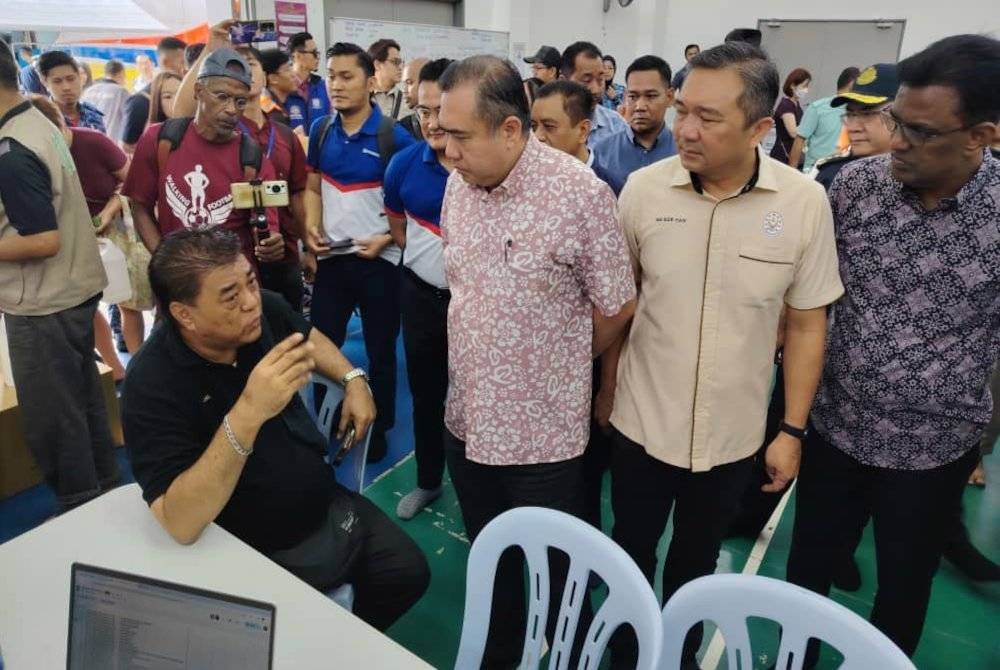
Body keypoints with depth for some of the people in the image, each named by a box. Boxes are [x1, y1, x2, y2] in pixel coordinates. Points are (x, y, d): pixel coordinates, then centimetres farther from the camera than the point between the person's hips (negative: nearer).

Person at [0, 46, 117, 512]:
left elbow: (45, 241, -25)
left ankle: (81, 512, 20)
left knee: (48, 419, 6)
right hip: (74, 289, 9)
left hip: (43, 304, -9)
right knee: (83, 401, 20)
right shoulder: (38, 123, 7)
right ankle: (105, 491, 34)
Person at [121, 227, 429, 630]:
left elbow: (308, 337, 16)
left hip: (329, 509, 6)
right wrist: (249, 412, -47)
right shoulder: (153, 384, -28)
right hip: (261, 554, -5)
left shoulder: (265, 311, -11)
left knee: (409, 573, 7)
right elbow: (180, 524, -37)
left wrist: (353, 380, -1)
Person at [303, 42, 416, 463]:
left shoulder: (394, 137, -11)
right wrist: (311, 227, -5)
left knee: (380, 350, 10)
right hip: (332, 258, 4)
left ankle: (378, 428, 29)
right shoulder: (321, 131, 4)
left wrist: (387, 238, -18)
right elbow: (314, 188, 12)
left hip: (379, 261, -4)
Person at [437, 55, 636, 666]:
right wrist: (488, 355, 11)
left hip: (543, 430, -5)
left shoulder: (580, 193, -18)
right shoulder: (458, 184, 0)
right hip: (467, 419, 6)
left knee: (556, 572, 15)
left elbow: (617, 307, -10)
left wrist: (559, 364, 5)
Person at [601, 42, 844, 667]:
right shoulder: (643, 188, -12)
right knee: (631, 552, 19)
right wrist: (605, 392, 6)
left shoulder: (805, 202, -12)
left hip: (733, 435, 0)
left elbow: (808, 323, -2)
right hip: (643, 423, 0)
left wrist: (793, 430, 0)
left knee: (696, 561, 23)